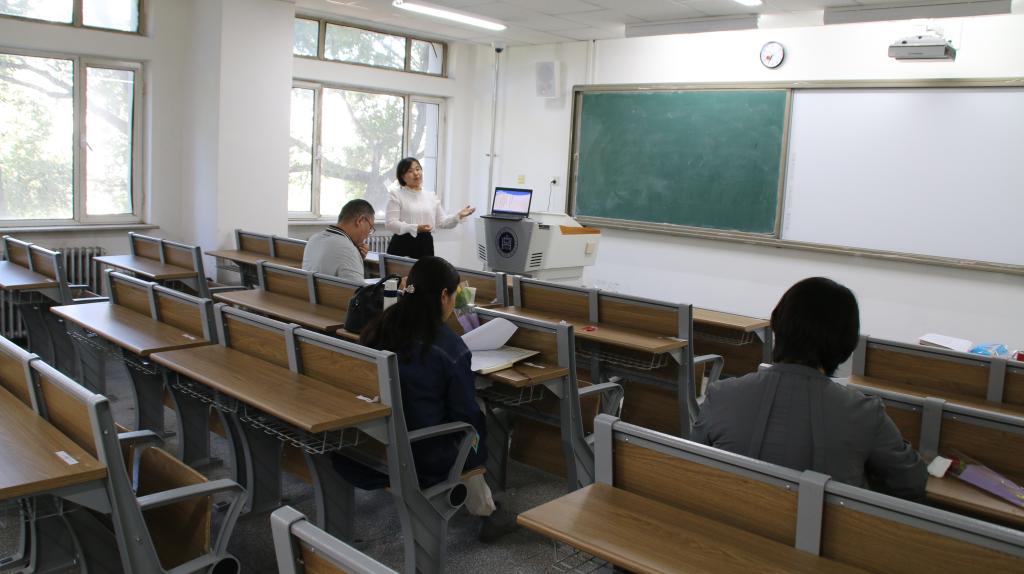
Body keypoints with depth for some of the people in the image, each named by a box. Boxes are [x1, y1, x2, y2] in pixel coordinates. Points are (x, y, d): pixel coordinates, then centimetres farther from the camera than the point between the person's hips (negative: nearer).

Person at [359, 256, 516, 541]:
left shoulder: (377, 330, -4)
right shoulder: (449, 347, -20)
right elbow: (466, 413, -11)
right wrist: (479, 454, 7)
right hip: (423, 460, -5)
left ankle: (486, 512, 30)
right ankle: (486, 513, 30)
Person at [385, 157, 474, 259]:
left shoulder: (431, 196, 14)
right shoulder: (396, 196, 0)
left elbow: (442, 222, 14)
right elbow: (390, 223, -10)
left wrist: (459, 216, -5)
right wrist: (416, 228, -22)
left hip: (426, 246, 4)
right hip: (402, 245, -4)